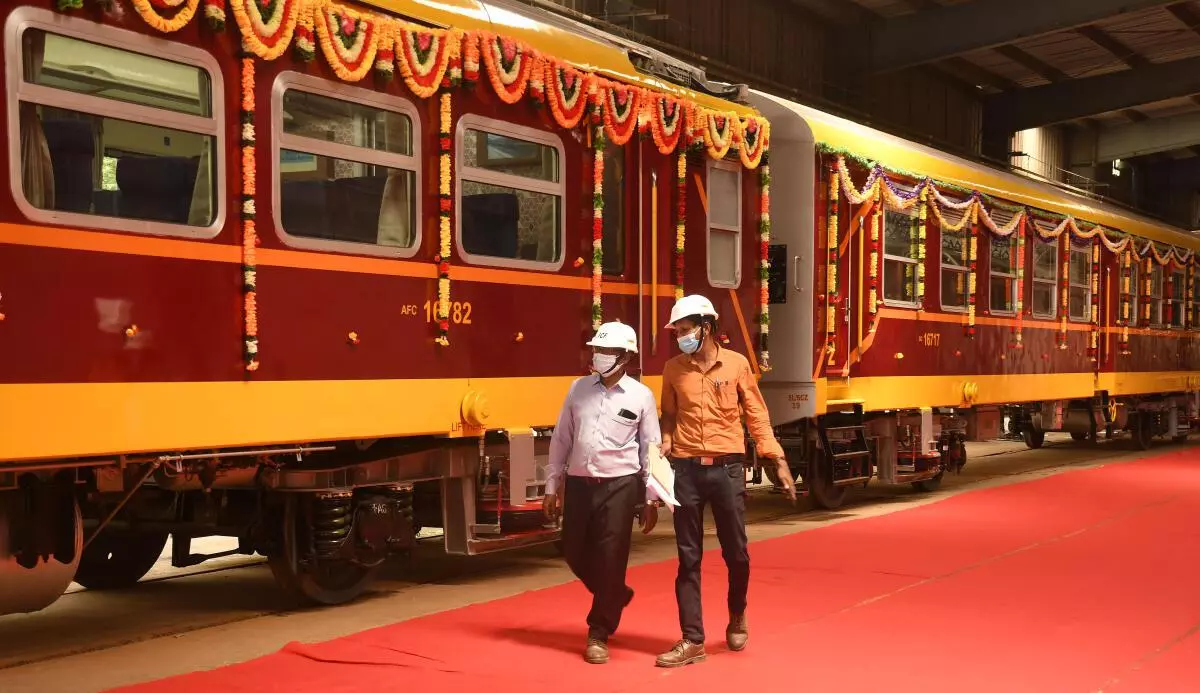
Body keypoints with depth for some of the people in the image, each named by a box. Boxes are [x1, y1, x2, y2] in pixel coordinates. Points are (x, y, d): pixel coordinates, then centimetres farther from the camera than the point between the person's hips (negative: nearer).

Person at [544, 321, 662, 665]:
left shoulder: (641, 396, -2)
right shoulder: (579, 389, 6)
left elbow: (651, 450, 2)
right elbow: (561, 439, 10)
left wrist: (650, 499, 0)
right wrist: (552, 486, 8)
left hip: (620, 485, -3)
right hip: (578, 483, 4)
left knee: (610, 560, -1)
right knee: (575, 554, 11)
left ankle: (599, 634, 14)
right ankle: (616, 596, 39)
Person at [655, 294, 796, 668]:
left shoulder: (737, 364, -1)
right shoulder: (673, 369, 4)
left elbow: (756, 416, 2)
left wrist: (779, 461, -1)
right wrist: (665, 443, -7)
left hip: (727, 468, -1)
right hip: (686, 470, 1)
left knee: (736, 551, 8)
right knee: (688, 557, 3)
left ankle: (737, 615, 36)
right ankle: (692, 640, 10)